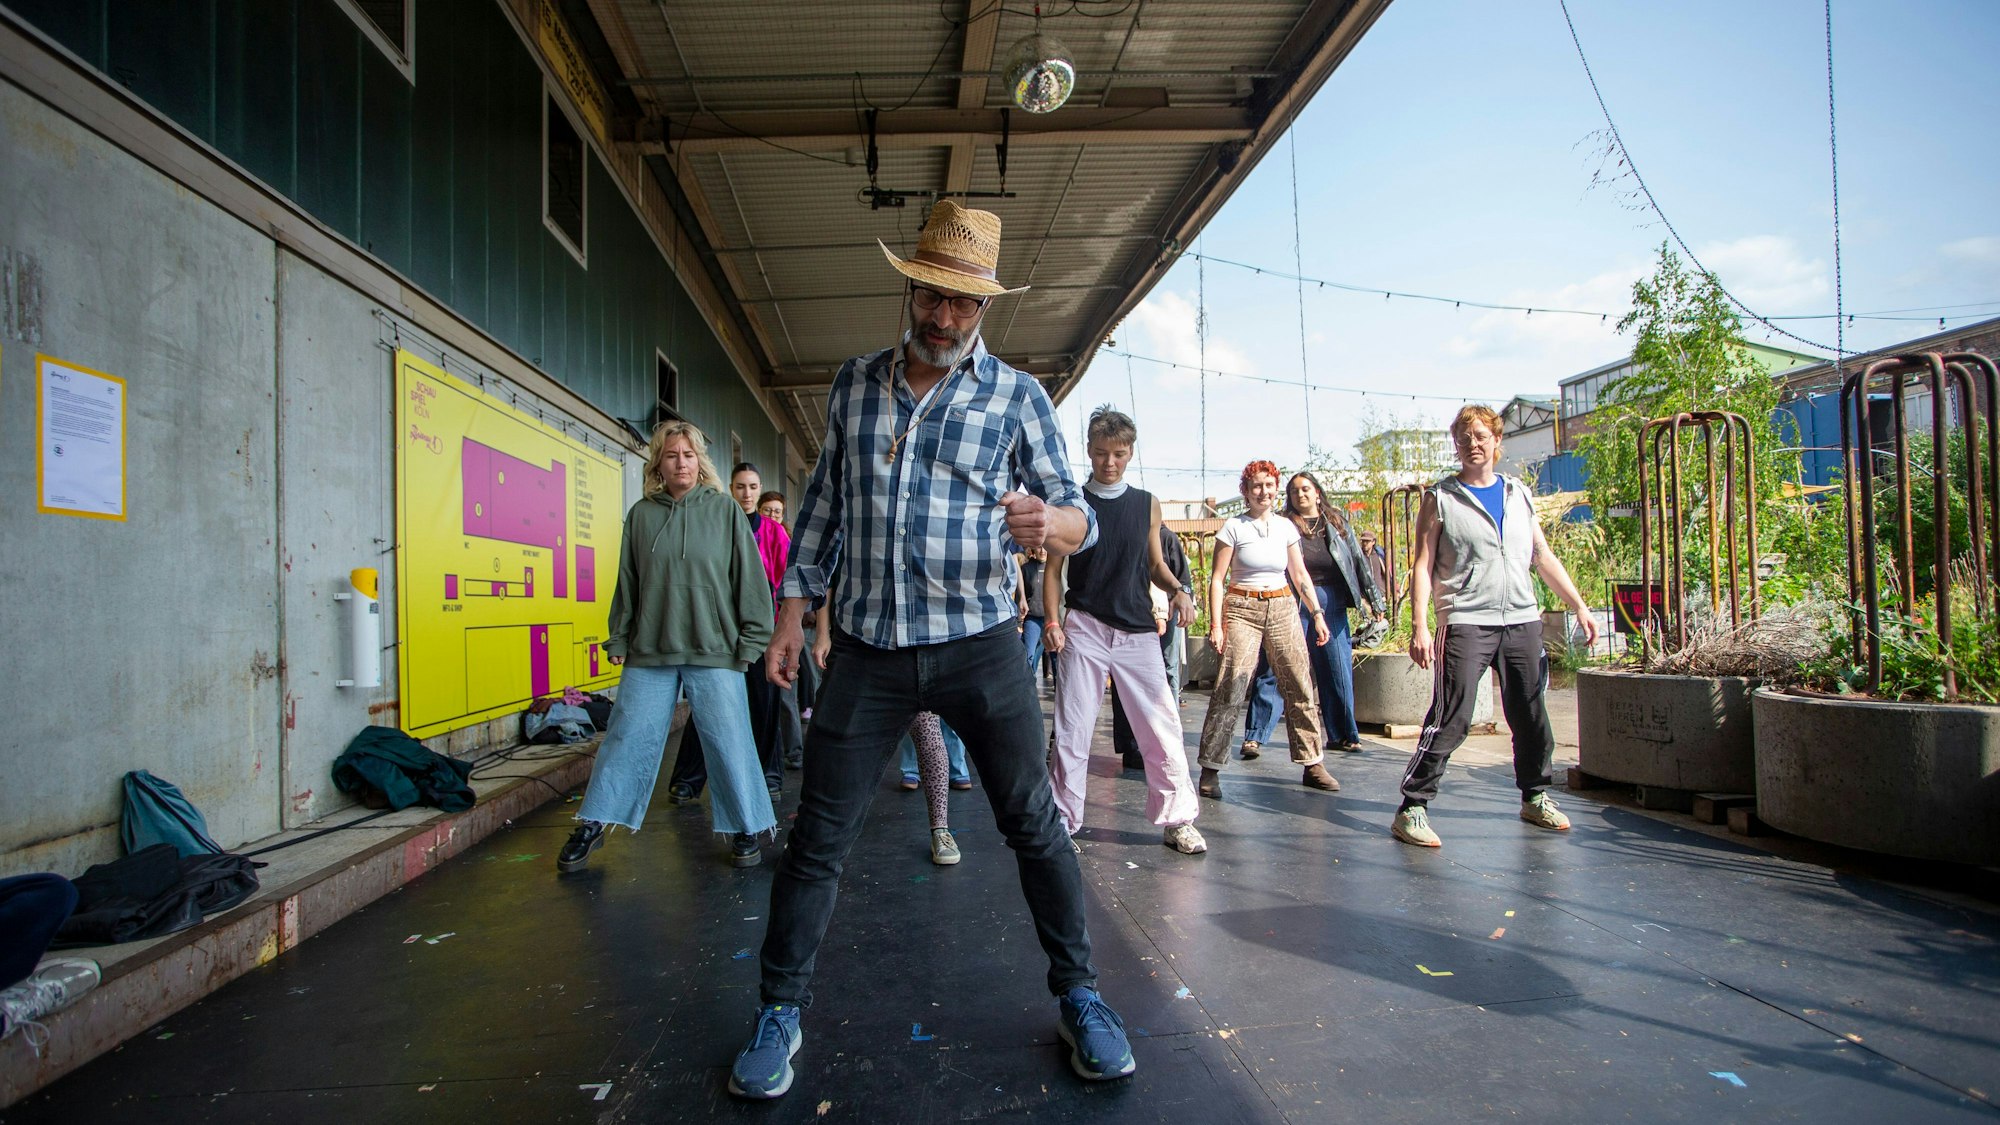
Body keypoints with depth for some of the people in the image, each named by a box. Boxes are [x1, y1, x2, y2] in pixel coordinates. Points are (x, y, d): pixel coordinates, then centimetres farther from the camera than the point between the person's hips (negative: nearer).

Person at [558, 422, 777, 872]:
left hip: (713, 650, -2)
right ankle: (593, 826, 23)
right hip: (649, 651, 2)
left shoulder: (725, 510, 1)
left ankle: (746, 829, 16)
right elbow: (627, 583, 12)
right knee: (627, 739, 8)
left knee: (729, 742, 1)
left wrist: (751, 641, -3)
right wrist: (618, 639, 10)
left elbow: (750, 578, 0)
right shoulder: (641, 514, 8)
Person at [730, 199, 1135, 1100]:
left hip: (978, 645, -1)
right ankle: (779, 1011, 24)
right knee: (818, 834, 5)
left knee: (1032, 824, 7)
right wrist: (793, 608, 9)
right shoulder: (853, 385, 8)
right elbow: (823, 500, 14)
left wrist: (1049, 524, -25)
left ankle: (1077, 994, 27)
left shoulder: (1017, 397, 0)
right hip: (867, 651, 2)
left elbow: (1078, 513, -1)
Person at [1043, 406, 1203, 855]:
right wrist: (1052, 621, -9)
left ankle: (1177, 820, 15)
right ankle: (1062, 820, 14)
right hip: (1084, 628, -2)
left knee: (1163, 725, 1)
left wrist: (1177, 590, -4)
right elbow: (1053, 569, 4)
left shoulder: (1146, 504, 10)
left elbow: (1155, 565, 17)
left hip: (1138, 630, 2)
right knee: (1072, 729, 1)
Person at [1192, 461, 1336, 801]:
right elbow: (1217, 579, -5)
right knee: (1229, 689, -11)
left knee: (1300, 687, 3)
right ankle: (1211, 769, -4)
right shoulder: (1234, 527, -3)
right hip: (1242, 610, -4)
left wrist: (1317, 614, 10)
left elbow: (1300, 575, 15)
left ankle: (1313, 765, 14)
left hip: (1283, 609, 4)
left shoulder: (1286, 527, 9)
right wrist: (1216, 624, -12)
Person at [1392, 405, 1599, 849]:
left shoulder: (1519, 494, 14)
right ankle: (1412, 808, -5)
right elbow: (1422, 567, -3)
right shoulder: (1440, 499, 1)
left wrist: (1579, 606, 12)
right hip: (1466, 624, -5)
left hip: (1522, 621, 5)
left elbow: (1543, 557, 18)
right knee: (1450, 719, -11)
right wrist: (1420, 626, -12)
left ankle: (1535, 797, 32)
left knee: (1530, 716, 12)